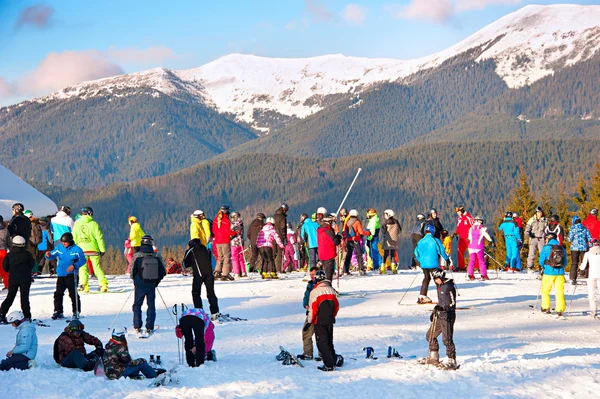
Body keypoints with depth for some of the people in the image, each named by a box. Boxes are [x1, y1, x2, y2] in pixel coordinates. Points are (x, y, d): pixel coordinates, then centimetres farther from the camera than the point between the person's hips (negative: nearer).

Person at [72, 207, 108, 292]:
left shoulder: (77, 224, 3)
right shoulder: (93, 224, -3)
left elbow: (74, 238, 7)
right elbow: (99, 237, -3)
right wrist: (102, 249, 3)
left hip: (82, 248, 1)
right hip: (93, 249, -1)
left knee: (83, 268, 6)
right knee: (97, 267, 5)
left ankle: (84, 285, -8)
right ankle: (103, 284, -3)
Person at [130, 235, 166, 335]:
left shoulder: (137, 256, -13)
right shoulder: (157, 257, -6)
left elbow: (133, 271, -9)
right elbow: (163, 272, -1)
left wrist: (135, 281, 10)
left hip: (140, 285, -1)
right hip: (152, 285, 2)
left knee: (137, 305, 12)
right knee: (151, 305, 11)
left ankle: (137, 326, 6)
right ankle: (149, 327, 5)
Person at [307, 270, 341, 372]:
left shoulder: (315, 291, -12)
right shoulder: (331, 290, 6)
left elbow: (313, 309, -13)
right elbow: (336, 306, 11)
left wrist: (309, 322, -5)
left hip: (320, 321, -6)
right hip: (330, 321, 6)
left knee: (321, 342, -1)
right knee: (329, 341, 19)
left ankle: (329, 365, -7)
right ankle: (334, 359, 21)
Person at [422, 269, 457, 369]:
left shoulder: (449, 286, -13)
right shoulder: (440, 286, 15)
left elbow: (453, 303, -17)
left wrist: (443, 308, -30)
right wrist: (434, 312, 26)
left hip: (448, 316, -10)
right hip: (440, 316, 10)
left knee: (447, 339, -12)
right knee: (430, 335, 15)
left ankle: (452, 361, -6)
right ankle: (434, 358, 25)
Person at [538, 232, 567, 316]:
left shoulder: (546, 248, -5)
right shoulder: (562, 248, 6)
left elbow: (541, 261, -4)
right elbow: (565, 262, 9)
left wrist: (544, 266, 16)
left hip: (549, 272, -3)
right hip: (560, 273, 3)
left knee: (545, 290, 13)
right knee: (559, 291, 6)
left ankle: (546, 308, 15)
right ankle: (560, 310, 2)